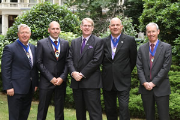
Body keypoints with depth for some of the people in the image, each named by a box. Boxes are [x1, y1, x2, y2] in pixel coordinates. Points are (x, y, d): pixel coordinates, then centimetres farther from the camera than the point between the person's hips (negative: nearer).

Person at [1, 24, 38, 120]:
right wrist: (8, 87, -17)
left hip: (29, 89, 7)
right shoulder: (10, 48, -9)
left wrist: (35, 84, 12)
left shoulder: (33, 48, 12)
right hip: (16, 89, -6)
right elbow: (5, 70, -12)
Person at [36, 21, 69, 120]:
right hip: (46, 82, -2)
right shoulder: (41, 43, 0)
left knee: (59, 108, 10)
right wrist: (51, 78, -10)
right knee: (42, 108, 3)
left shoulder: (65, 44, 8)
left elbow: (67, 62, 6)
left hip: (61, 81, 3)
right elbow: (39, 63, -4)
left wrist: (62, 77, -7)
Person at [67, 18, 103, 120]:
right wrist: (73, 72, -9)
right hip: (76, 81, 5)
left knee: (94, 111, -6)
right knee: (79, 111, 13)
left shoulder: (98, 41, -1)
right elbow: (70, 59, 9)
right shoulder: (74, 42, 16)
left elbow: (96, 60, -10)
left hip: (91, 82, -5)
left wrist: (82, 74, -12)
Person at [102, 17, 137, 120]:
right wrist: (108, 70, 9)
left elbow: (133, 59, 5)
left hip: (123, 81, -3)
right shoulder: (104, 41, 5)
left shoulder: (130, 40, -2)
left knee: (124, 107, -9)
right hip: (108, 81, 3)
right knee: (109, 109, 11)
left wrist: (126, 72, 9)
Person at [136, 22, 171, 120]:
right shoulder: (142, 48, 9)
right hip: (145, 87, 3)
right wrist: (144, 83, -10)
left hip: (161, 87, -3)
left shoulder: (166, 47, 0)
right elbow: (139, 67, 4)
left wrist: (153, 83, -12)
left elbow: (166, 67, -7)